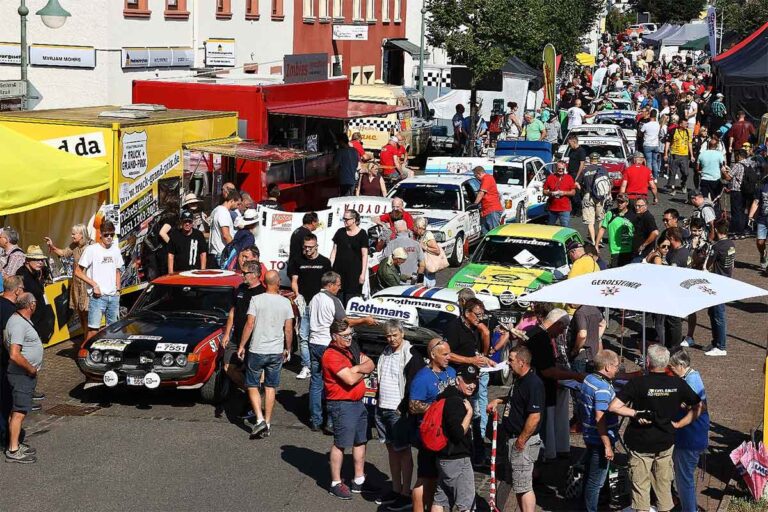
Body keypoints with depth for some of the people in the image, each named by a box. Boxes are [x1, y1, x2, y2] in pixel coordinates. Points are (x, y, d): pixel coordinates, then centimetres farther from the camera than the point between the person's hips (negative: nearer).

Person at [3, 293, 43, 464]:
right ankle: (13, 451, -4)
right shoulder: (18, 324, -22)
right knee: (19, 412, -7)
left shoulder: (23, 320, 9)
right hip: (22, 374, -10)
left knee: (18, 411, 16)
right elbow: (14, 355, -30)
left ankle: (15, 444, 25)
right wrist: (31, 368, -16)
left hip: (26, 374, 10)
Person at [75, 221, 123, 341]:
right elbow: (78, 272, -7)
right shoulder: (91, 250, -7)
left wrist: (118, 289, 11)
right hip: (98, 296, -6)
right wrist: (94, 284, -13)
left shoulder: (115, 250, 10)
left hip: (113, 296, 6)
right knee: (93, 329, -11)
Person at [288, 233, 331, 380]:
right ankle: (306, 366, 1)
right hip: (304, 304, 1)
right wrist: (298, 295, -7)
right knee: (303, 336, -3)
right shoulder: (298, 261, 9)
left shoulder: (325, 262, 7)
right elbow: (294, 281, 10)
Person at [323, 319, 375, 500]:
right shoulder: (332, 355, -18)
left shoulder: (351, 351, 13)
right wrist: (362, 372, -5)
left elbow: (371, 365, 6)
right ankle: (336, 484, 7)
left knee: (360, 442, 15)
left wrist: (357, 368, -14)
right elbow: (350, 379, -24)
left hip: (358, 403, 9)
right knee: (340, 444, -2)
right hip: (342, 405, -9)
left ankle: (359, 480, 26)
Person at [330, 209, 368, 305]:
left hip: (354, 272, -3)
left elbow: (364, 255, -3)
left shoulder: (362, 234, -1)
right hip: (339, 270, 3)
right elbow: (334, 250, 13)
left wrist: (363, 273, -8)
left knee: (351, 299, -6)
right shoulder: (340, 232, 10)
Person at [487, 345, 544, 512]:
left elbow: (534, 417, -27)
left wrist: (521, 441, -21)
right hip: (513, 438, 10)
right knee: (517, 484, 19)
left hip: (524, 442, -10)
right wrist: (499, 400, 16)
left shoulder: (533, 383, -22)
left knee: (524, 486, -5)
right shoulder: (520, 380, 10)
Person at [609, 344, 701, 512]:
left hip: (640, 444, -3)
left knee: (640, 486, 10)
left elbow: (613, 407, -24)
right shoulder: (678, 383, -9)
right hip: (666, 443, 3)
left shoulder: (637, 383, -19)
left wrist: (635, 413, -14)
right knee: (664, 484, 18)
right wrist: (678, 424, -4)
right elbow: (699, 407, -3)